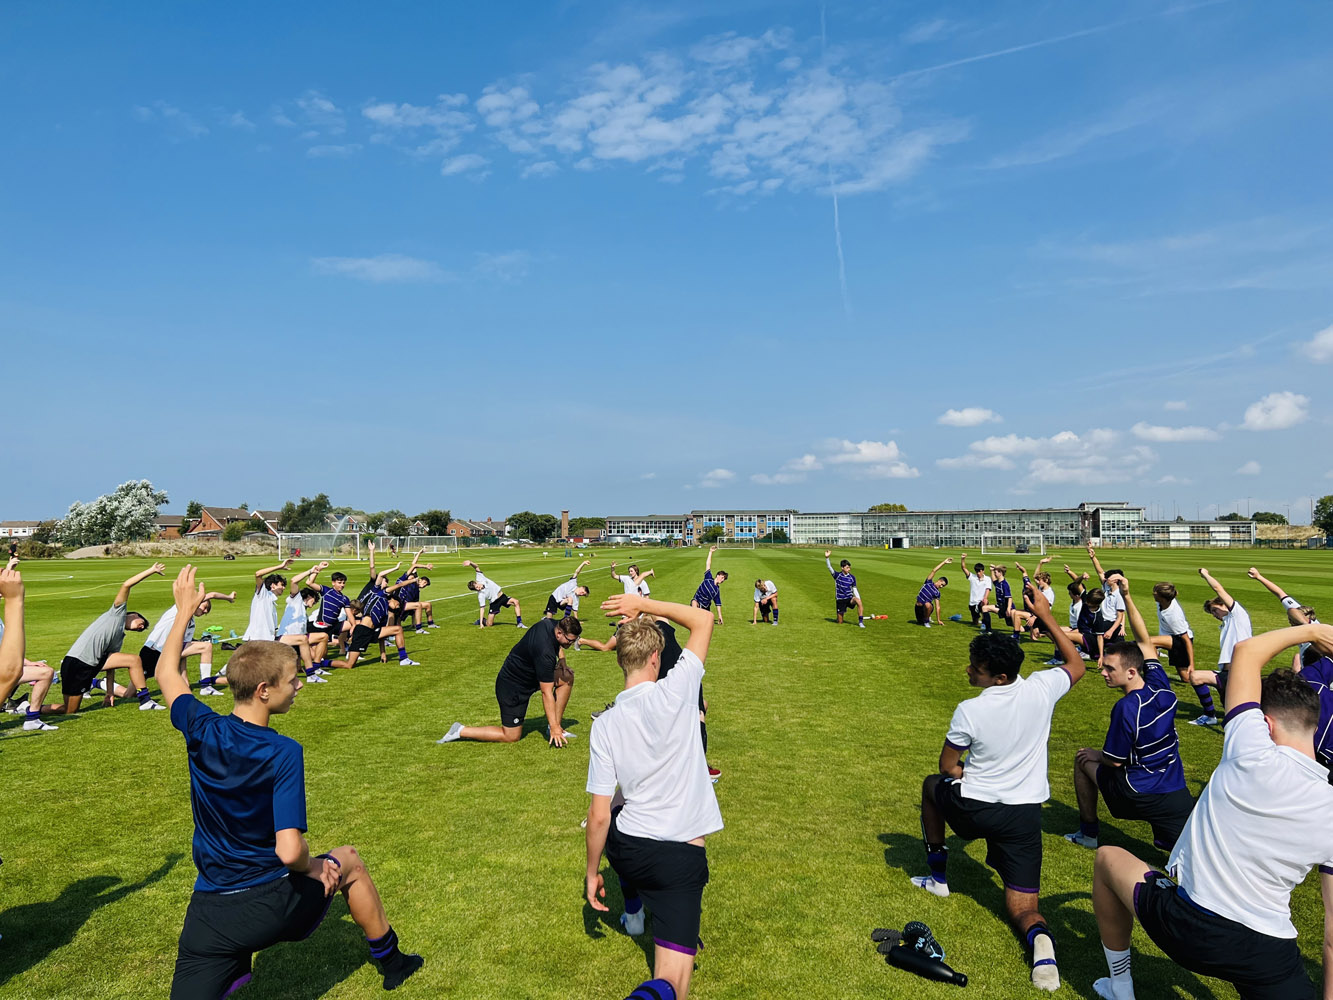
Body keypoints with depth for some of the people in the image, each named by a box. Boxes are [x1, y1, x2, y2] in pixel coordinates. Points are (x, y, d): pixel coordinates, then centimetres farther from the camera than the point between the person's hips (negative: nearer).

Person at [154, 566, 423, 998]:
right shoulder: (283, 753, -23)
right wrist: (313, 866, -8)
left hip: (207, 915, 3)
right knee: (348, 860, 25)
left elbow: (166, 673, 13)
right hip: (272, 906, -3)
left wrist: (184, 609, 19)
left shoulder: (202, 731, -8)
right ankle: (390, 960, 41)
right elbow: (290, 852, -29)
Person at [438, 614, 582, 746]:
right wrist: (554, 727, -24)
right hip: (512, 687, -9)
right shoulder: (545, 653, -34)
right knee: (511, 737, -1)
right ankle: (460, 731, 7)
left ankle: (554, 727, 8)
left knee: (567, 677, 0)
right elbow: (547, 693, -29)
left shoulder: (551, 623, -10)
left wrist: (561, 660, 0)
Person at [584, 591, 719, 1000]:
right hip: (683, 859, -3)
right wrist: (642, 604, -2)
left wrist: (592, 870, 7)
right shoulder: (675, 692, -15)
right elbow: (703, 619, -3)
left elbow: (598, 817, -7)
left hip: (626, 850, 3)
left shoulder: (604, 725, -9)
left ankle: (632, 912, 54)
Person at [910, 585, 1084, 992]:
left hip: (972, 809, -3)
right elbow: (1076, 665, 13)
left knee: (932, 785, 32)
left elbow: (947, 766, -3)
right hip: (1025, 817, 3)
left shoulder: (969, 711, -19)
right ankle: (1040, 941, -26)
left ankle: (938, 876, 36)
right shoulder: (1041, 689, -11)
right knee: (1022, 910, 11)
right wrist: (1046, 616, 12)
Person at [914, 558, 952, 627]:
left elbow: (937, 607, 1)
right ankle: (923, 619, 41)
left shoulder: (937, 593, 1)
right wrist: (944, 562, -14)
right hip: (918, 607, 1)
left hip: (926, 606, -1)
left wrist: (938, 620, -3)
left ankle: (926, 620, -13)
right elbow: (934, 571, -10)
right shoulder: (929, 583, -1)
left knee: (928, 604, -36)